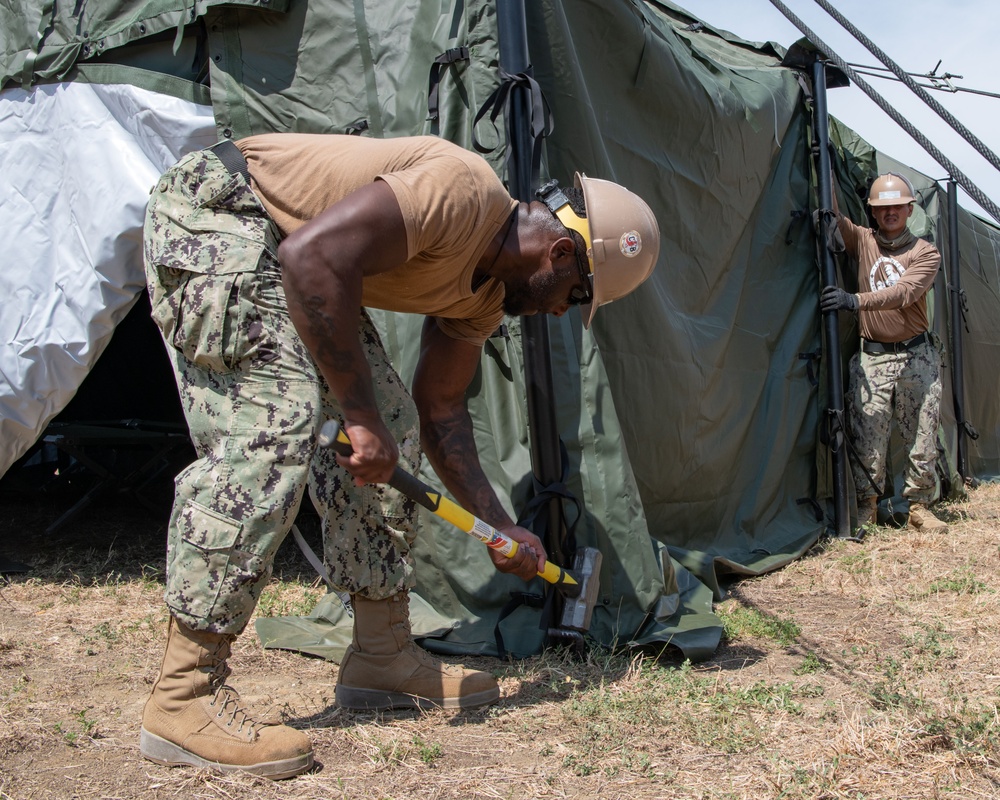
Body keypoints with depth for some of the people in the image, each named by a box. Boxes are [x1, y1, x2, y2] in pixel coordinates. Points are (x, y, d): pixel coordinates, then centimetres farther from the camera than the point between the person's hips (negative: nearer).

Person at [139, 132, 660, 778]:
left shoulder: (483, 292, 6)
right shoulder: (463, 190, -25)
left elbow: (441, 407, 15)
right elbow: (312, 253, -34)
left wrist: (499, 529, 13)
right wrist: (360, 416, -29)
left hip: (282, 252, 10)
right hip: (212, 210, -10)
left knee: (391, 427, 6)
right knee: (273, 425, -22)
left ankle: (382, 659, 14)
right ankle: (184, 699, -17)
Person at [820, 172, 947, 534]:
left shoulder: (925, 252, 1)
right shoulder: (862, 240, 8)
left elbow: (903, 293, -17)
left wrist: (855, 300, -32)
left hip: (917, 357, 0)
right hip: (872, 357, 0)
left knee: (922, 436, 3)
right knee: (866, 437, -5)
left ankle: (919, 505, 15)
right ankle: (866, 504, 7)